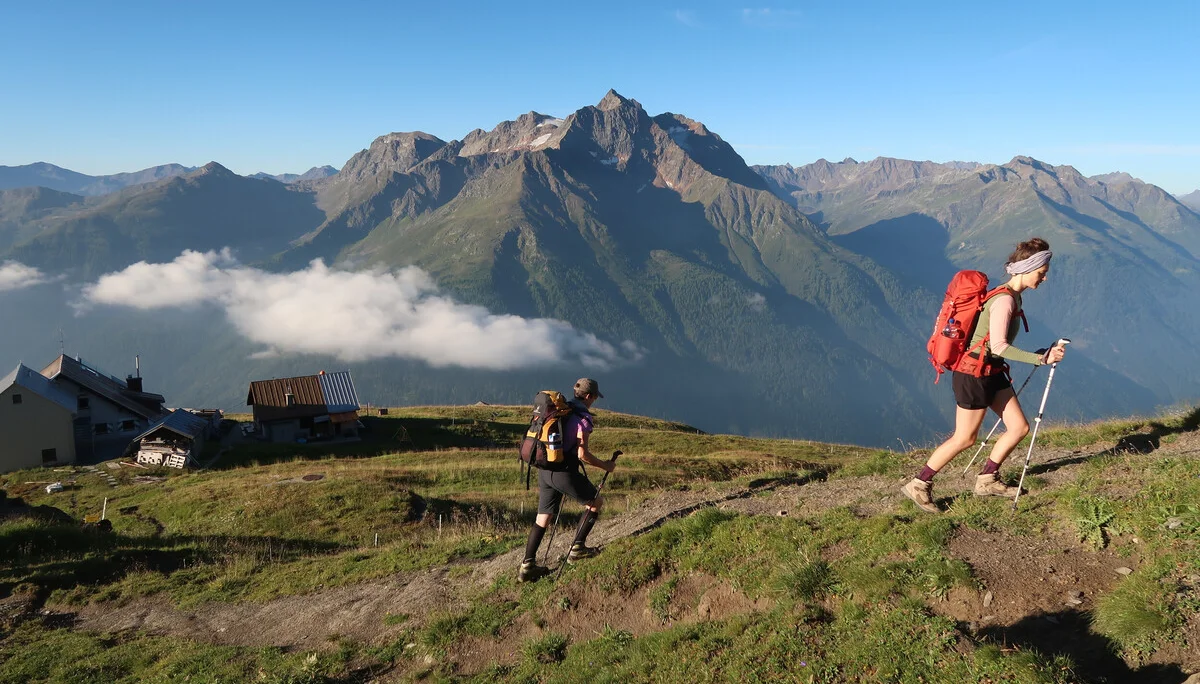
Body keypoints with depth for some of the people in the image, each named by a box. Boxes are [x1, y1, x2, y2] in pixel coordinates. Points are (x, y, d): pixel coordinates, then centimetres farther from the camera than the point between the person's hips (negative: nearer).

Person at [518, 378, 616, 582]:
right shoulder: (583, 417, -11)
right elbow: (582, 454, -15)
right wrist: (605, 466, -1)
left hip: (544, 470, 7)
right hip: (564, 472, -7)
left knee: (542, 518, 14)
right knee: (596, 502, 14)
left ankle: (527, 566, 14)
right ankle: (577, 548, 12)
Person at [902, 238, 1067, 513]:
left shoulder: (1013, 296, 10)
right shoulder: (1005, 300, -20)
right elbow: (998, 346, -27)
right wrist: (1040, 359, -26)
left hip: (993, 372, 10)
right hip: (974, 373, -10)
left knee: (1019, 427, 9)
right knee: (964, 439, -1)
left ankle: (987, 480, 22)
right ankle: (918, 485, 10)